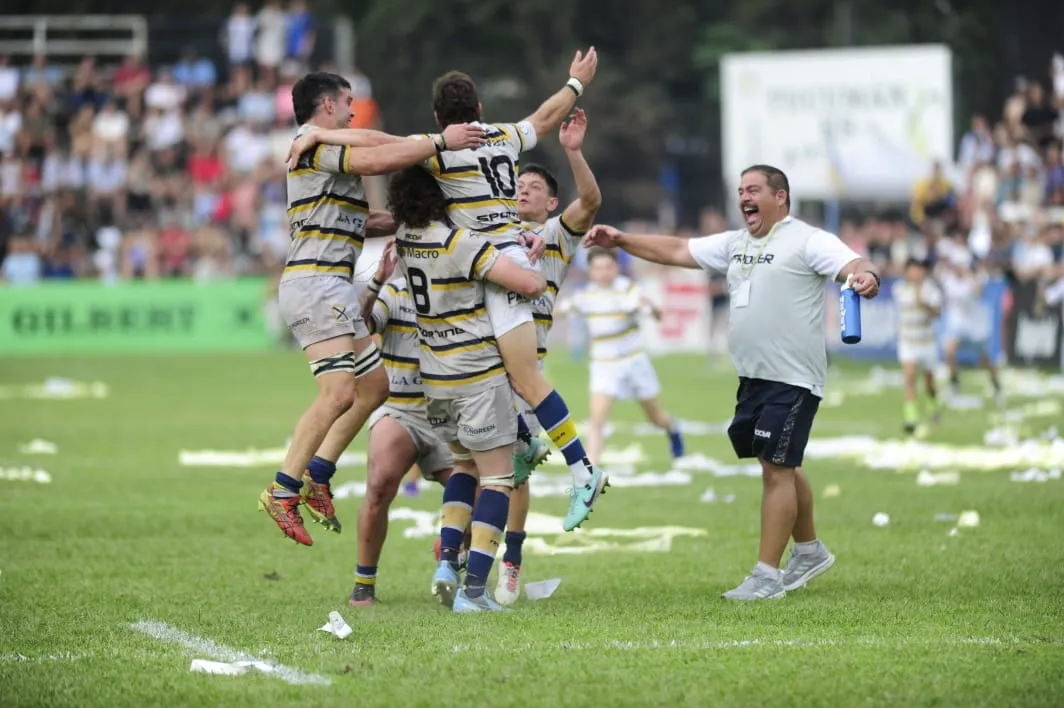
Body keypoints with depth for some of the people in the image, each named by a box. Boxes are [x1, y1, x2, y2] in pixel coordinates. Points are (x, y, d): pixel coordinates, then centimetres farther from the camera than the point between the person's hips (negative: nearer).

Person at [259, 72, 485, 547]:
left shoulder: (319, 149, 26)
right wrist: (439, 141, -19)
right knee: (339, 392, -19)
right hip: (316, 282, -11)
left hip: (329, 289, 11)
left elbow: (358, 223, 30)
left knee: (375, 385, 12)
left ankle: (317, 476, 11)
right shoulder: (317, 143, -7)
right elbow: (377, 159, -24)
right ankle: (283, 490, -18)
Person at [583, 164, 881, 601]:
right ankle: (809, 551, 35)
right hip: (752, 378, 8)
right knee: (780, 468, 18)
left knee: (776, 469, -8)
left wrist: (866, 278, -45)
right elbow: (676, 251, 19)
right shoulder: (734, 244, 15)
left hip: (793, 379, -8)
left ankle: (766, 576, -6)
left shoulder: (807, 241, -10)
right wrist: (621, 241, 14)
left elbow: (855, 267, -22)